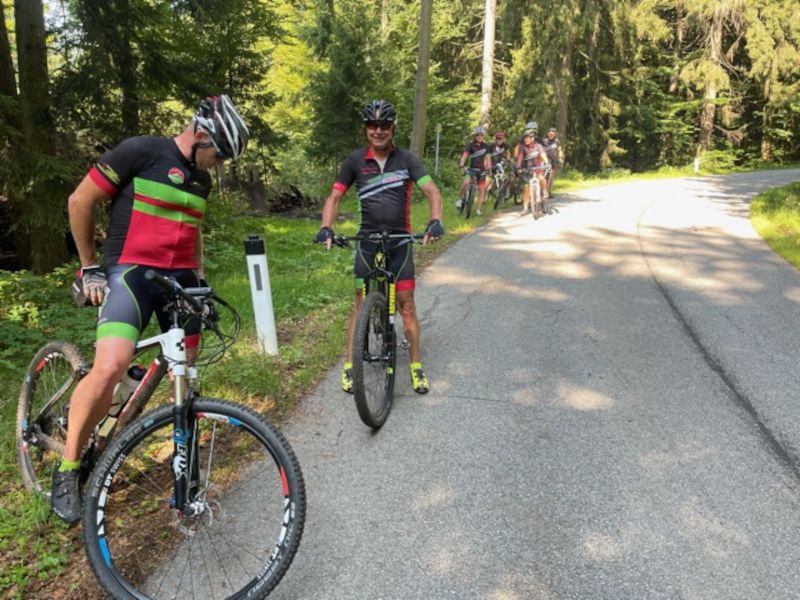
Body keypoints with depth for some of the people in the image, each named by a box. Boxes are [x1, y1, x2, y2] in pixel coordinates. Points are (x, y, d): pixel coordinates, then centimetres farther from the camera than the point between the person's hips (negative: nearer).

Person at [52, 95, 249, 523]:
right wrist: (89, 267, -2)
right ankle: (68, 468, -3)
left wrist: (200, 279, 20)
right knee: (110, 368, -22)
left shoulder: (201, 179, 13)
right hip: (131, 272, -6)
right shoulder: (141, 151, -9)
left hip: (180, 278, 7)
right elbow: (80, 201, -5)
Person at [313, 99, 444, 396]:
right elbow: (335, 197, 0)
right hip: (367, 240, 0)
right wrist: (326, 228, -17)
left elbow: (432, 191, -8)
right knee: (362, 303, 2)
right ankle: (349, 365, 12)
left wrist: (435, 221, -28)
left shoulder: (406, 159, -1)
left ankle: (416, 366, 12)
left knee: (406, 303, 0)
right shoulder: (355, 160, 0)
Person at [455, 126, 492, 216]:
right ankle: (460, 199, -5)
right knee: (466, 183, -28)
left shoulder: (486, 146, 1)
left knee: (482, 189, -3)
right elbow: (465, 155, -18)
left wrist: (489, 167, -24)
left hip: (481, 169, 2)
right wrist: (461, 165, -35)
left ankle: (478, 209, 6)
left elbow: (488, 157, -6)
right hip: (471, 168, -2)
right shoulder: (471, 145, -6)